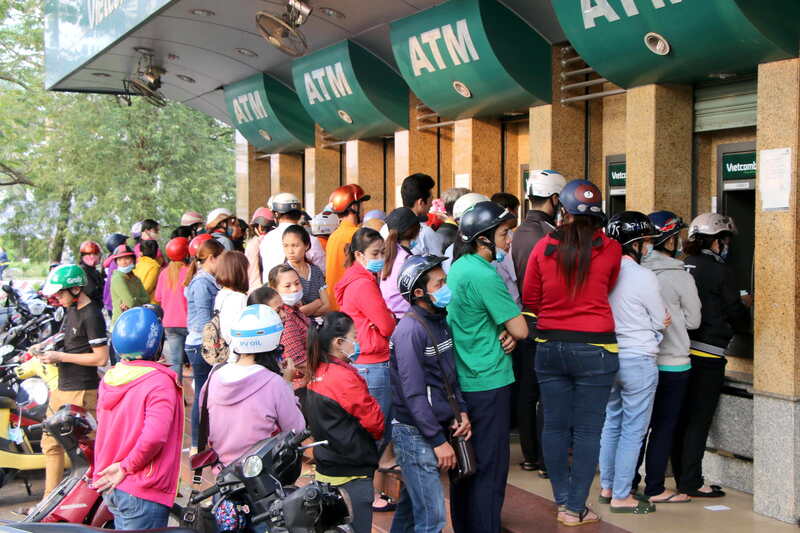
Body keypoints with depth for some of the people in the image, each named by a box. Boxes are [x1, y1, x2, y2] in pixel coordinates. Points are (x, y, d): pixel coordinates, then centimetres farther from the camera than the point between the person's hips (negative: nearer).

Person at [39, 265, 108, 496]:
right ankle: (50, 499, 28)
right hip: (62, 390, 10)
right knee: (51, 443, 16)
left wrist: (60, 357, -18)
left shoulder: (91, 316, -17)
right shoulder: (72, 310, 12)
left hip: (81, 394, -10)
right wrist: (49, 348, 7)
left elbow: (101, 357, -20)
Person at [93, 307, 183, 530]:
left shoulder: (109, 379, 6)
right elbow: (154, 436, -26)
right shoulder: (160, 382, -18)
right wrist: (127, 468, -16)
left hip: (110, 485, 8)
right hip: (143, 492, -8)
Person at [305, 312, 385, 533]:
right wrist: (378, 434, 7)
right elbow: (375, 421, -14)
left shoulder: (317, 374, 6)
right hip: (351, 476, -9)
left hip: (325, 471, 9)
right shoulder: (344, 377, -20)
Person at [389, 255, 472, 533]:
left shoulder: (440, 320, 10)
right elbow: (414, 393, -19)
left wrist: (461, 411, 3)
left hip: (438, 427, 8)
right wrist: (438, 441, -18)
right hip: (415, 433, -8)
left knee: (411, 506, 19)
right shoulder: (411, 329, -18)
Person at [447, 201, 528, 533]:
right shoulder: (485, 275, -19)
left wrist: (506, 332, -2)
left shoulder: (457, 267, 9)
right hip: (489, 383, -9)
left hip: (461, 381, 9)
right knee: (490, 469, -2)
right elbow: (520, 329, -17)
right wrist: (512, 331, 4)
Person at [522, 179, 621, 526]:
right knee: (587, 429, 3)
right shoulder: (610, 249, -7)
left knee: (555, 425, 12)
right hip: (594, 347, -2)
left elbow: (530, 299, 6)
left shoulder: (543, 247, -3)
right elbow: (607, 291, 9)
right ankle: (576, 509, 7)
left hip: (550, 345, 3)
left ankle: (563, 500, 21)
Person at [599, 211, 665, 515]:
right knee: (633, 430, 2)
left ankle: (607, 487, 28)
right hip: (639, 361, -7)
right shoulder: (644, 277, -16)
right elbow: (661, 322, -5)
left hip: (609, 357, 7)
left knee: (612, 423, 18)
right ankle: (621, 496, 8)